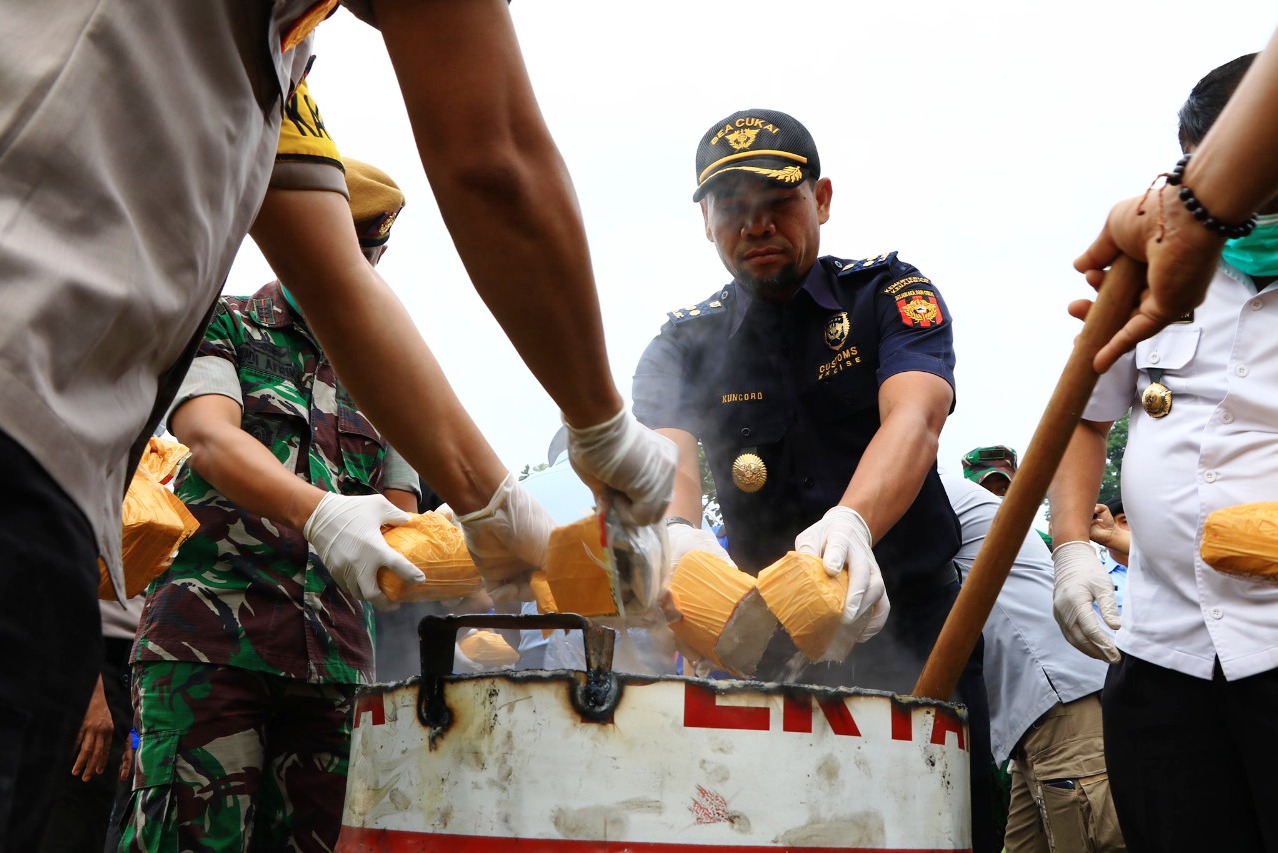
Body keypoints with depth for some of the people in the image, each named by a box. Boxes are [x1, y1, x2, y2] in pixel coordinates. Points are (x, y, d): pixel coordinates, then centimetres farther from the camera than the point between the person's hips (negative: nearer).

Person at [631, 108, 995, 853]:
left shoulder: (890, 296, -2)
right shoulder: (685, 345, 3)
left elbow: (914, 417, -21)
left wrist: (853, 522, -43)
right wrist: (677, 533, -40)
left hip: (911, 627, -1)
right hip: (771, 643, 2)